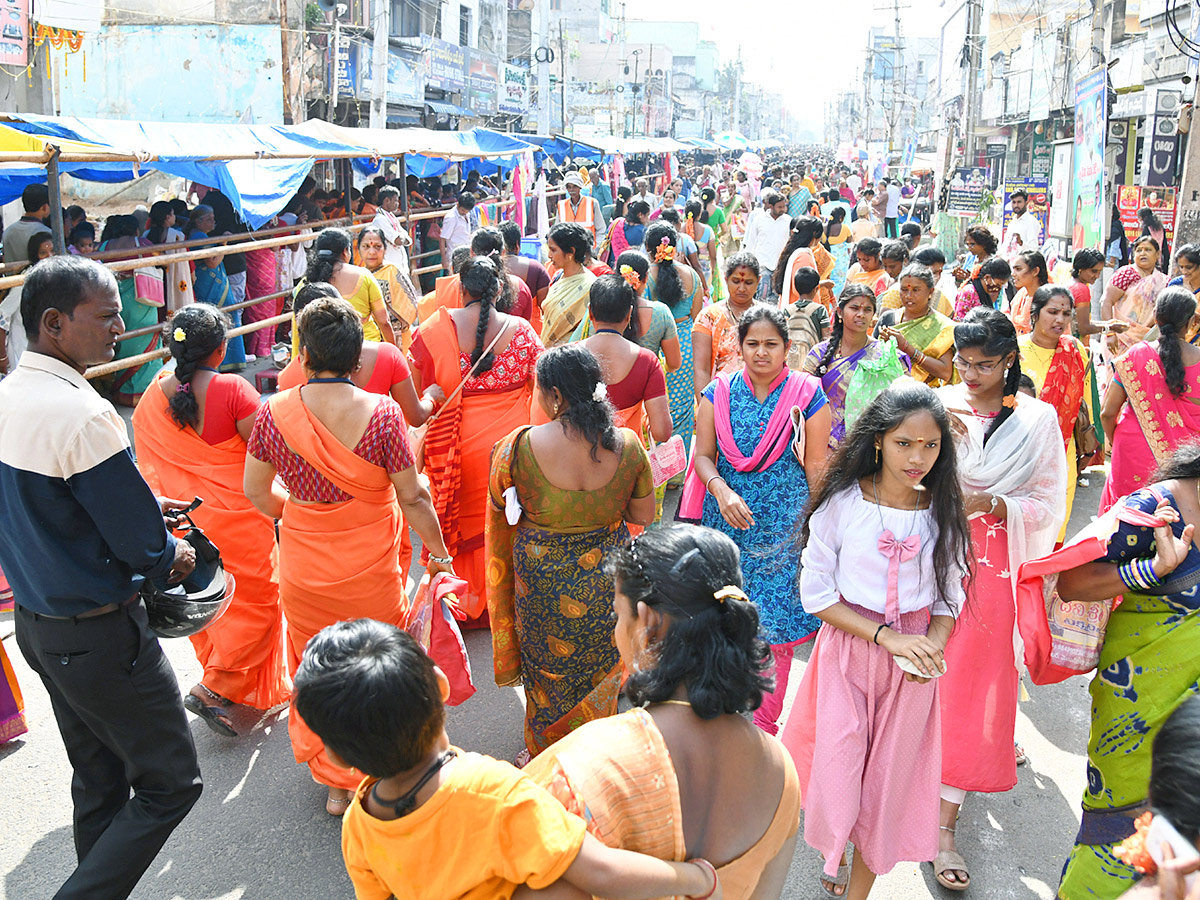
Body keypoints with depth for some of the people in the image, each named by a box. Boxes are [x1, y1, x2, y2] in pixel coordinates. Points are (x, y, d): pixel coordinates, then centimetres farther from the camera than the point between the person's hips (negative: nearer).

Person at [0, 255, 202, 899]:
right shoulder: (82, 416, -26)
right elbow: (142, 545, -22)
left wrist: (141, 507, 14)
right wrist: (173, 556, 0)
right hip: (99, 636, -9)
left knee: (98, 782, 22)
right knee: (170, 782, 6)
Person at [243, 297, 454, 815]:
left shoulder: (274, 412, -10)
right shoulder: (382, 413, -18)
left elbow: (256, 491, 1)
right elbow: (411, 498, -12)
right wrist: (439, 553, 2)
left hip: (303, 570, 2)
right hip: (371, 572, -2)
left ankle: (333, 779, 35)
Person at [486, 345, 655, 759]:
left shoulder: (519, 447, -21)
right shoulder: (627, 445, -14)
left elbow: (498, 506, -5)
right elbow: (644, 516, -3)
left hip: (543, 583, -2)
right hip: (607, 580, 3)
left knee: (548, 668, 21)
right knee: (599, 666, 24)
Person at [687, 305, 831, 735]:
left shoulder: (807, 395, -3)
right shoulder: (719, 392, 3)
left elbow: (817, 466, -2)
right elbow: (703, 455, 1)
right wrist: (722, 491, -17)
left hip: (782, 529, -2)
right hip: (727, 523, 2)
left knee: (774, 623, 3)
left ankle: (764, 723, 21)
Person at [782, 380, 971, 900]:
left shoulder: (944, 513, -3)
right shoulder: (842, 503, -11)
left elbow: (949, 599, 5)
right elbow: (816, 592, -9)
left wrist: (931, 645, -16)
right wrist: (886, 635, -17)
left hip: (914, 663, 2)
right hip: (847, 650, -2)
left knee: (889, 779, 10)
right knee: (838, 772, 2)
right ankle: (833, 856, 37)